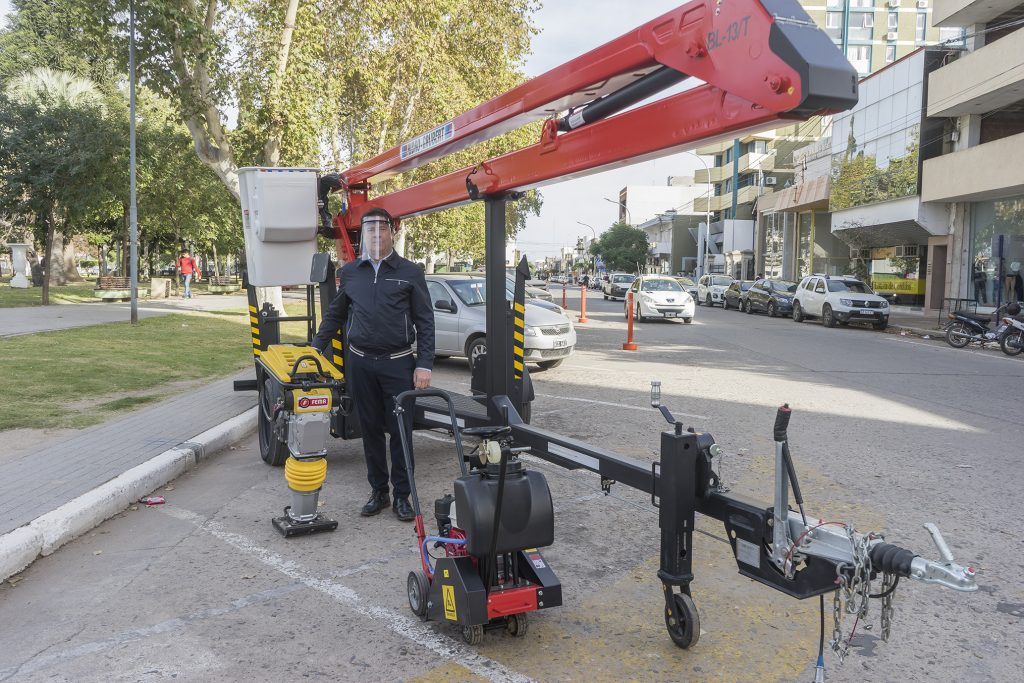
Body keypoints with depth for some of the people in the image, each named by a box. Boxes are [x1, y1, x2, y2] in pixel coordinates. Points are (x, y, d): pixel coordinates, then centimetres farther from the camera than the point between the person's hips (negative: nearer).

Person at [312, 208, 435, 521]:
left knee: (401, 430, 2)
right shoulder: (350, 272, 10)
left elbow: (425, 321, -1)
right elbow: (335, 315, 21)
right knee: (371, 430, 10)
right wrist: (316, 349, 15)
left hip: (398, 363, -3)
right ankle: (378, 492, 23)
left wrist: (424, 364, -8)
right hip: (360, 363, 3)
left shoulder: (410, 272, 0)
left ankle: (402, 495, 14)